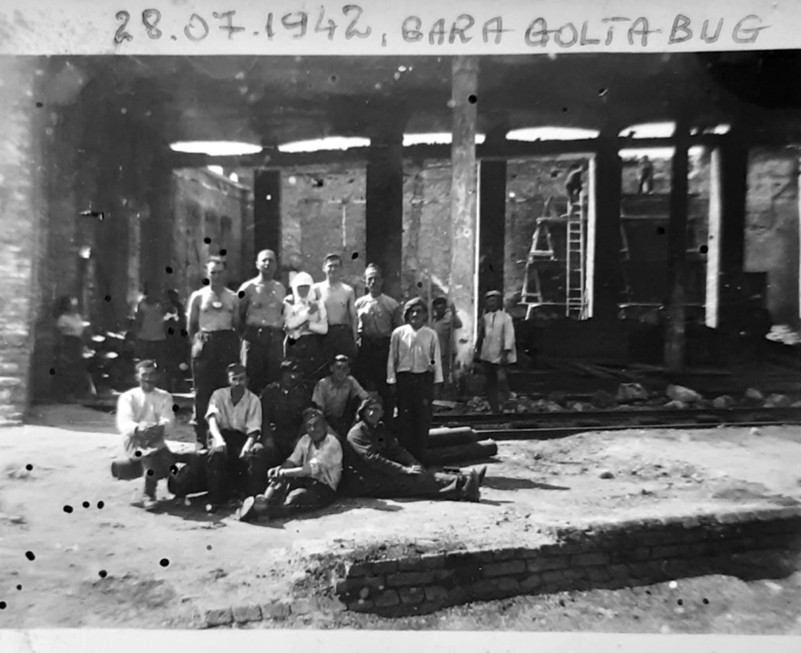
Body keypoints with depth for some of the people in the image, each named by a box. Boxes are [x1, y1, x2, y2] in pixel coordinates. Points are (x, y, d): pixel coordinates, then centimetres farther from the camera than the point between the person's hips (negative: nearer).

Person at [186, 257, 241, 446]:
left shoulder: (232, 297, 11)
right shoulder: (198, 296, 7)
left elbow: (237, 324, 10)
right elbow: (191, 326, 9)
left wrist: (234, 344, -1)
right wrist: (197, 341, -1)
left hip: (227, 343, 1)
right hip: (205, 343, -1)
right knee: (203, 389, 0)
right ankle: (201, 436, 8)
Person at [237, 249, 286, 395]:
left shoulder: (281, 288, 13)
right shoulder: (248, 287, 3)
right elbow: (239, 314, 5)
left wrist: (282, 330, 6)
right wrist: (247, 332, -1)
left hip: (276, 338, 3)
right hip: (254, 338, -3)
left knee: (274, 380, 4)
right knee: (253, 380, -1)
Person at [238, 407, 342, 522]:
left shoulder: (332, 444, -13)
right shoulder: (305, 440, 10)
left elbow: (312, 469, -22)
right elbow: (292, 461, 4)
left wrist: (285, 472, -25)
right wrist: (279, 469, -18)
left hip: (325, 488, -7)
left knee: (295, 496, -34)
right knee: (280, 478, -20)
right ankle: (264, 501, -41)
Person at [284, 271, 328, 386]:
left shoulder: (318, 303, 7)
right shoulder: (289, 303, 4)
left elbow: (324, 328, 1)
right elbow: (289, 323, -12)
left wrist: (309, 325, -12)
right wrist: (308, 312, -13)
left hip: (313, 345, 1)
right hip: (294, 344, -1)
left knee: (312, 379, -2)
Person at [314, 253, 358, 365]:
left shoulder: (348, 290, 5)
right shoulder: (317, 289, 3)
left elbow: (353, 317, 7)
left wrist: (355, 338, 1)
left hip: (344, 333, 0)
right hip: (324, 334, 0)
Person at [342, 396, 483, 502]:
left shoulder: (380, 429, 17)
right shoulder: (356, 433, -10)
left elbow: (397, 450, 8)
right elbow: (372, 458, -21)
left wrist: (415, 466, -11)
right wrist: (405, 470, -25)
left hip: (378, 475, 8)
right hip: (361, 483, -8)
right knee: (408, 480, -25)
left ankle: (460, 481, -31)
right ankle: (458, 490, -38)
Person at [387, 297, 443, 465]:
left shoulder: (431, 334, 3)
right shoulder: (398, 333, 1)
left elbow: (436, 358, 6)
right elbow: (392, 358, 5)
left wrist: (437, 380, 2)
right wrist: (391, 380, 2)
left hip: (424, 378, 0)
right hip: (404, 378, 0)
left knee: (423, 418, 2)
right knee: (404, 417, 4)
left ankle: (421, 456, 13)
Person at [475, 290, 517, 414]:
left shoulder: (505, 317, -5)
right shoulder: (485, 318, 8)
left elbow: (509, 336, -9)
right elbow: (480, 335, 15)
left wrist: (505, 353, -15)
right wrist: (478, 350, 13)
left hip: (499, 355, -4)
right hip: (486, 355, 4)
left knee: (501, 379, -17)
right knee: (490, 383, 7)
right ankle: (495, 410, 17)